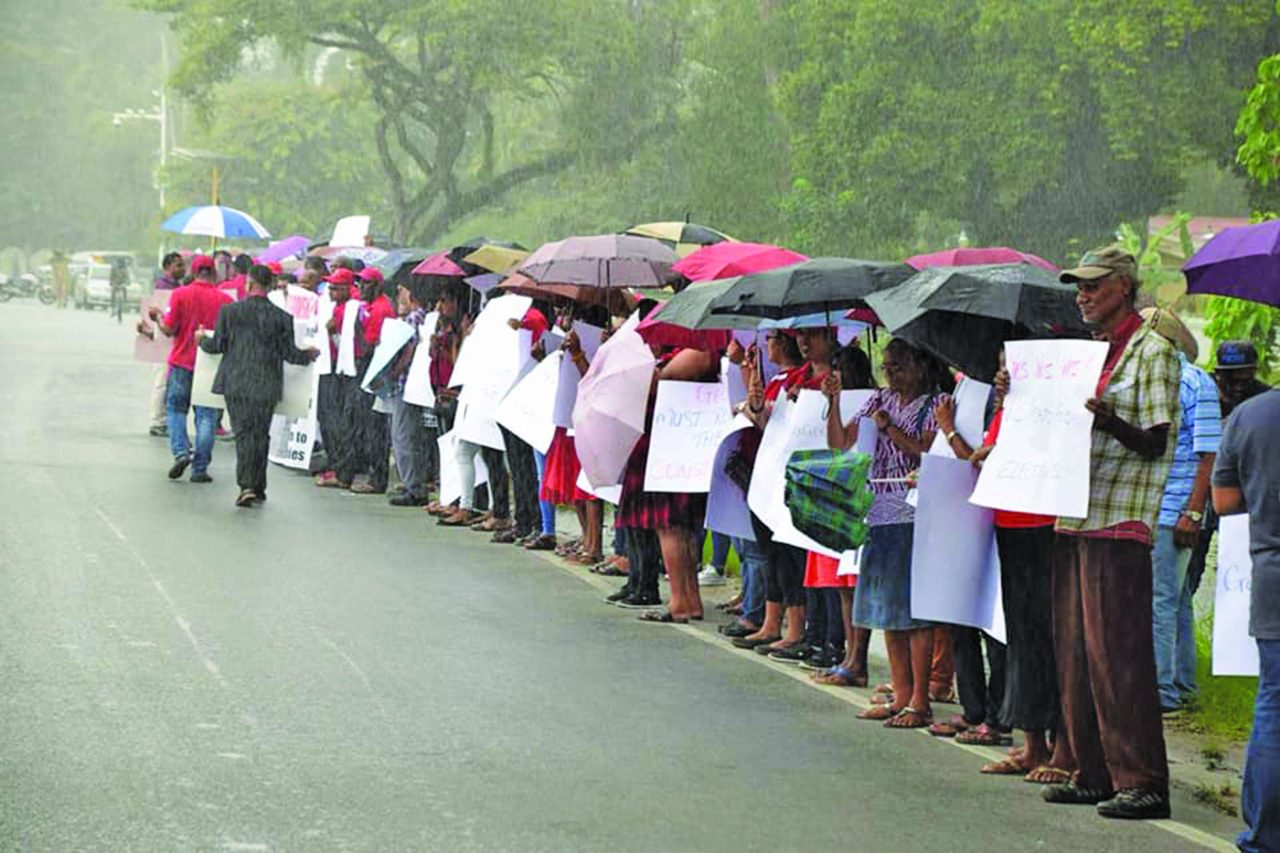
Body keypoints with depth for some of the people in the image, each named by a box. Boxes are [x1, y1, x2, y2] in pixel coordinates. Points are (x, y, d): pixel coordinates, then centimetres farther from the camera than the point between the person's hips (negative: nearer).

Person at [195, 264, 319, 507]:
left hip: (236, 384, -1)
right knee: (260, 434, 11)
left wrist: (202, 339, 24)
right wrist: (309, 355, 22)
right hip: (266, 386, 1)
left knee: (243, 434, 1)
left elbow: (218, 345, 1)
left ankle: (247, 485, -13)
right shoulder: (281, 317, -3)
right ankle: (258, 486, 16)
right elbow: (289, 353, 0)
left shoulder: (230, 311, -4)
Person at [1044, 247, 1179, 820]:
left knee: (1117, 653, -10)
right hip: (1077, 515, 9)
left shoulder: (1152, 351, -6)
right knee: (1074, 650, 9)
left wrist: (1105, 417, -29)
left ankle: (1141, 782, -8)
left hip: (1121, 522, -9)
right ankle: (1094, 773, 15)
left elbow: (1153, 444, -12)